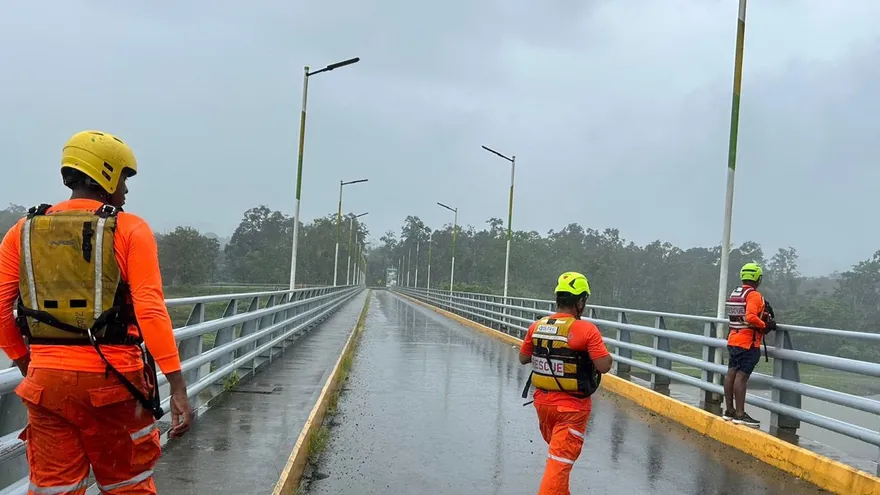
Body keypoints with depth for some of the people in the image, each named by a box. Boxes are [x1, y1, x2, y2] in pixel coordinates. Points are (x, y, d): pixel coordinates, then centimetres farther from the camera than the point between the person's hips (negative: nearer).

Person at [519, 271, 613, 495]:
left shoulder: (537, 326, -2)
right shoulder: (586, 330, -18)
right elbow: (604, 366, -20)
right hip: (572, 407, -6)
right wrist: (603, 350, -1)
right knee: (561, 461, 1)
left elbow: (523, 358, 9)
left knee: (558, 450, 27)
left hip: (542, 401, 6)